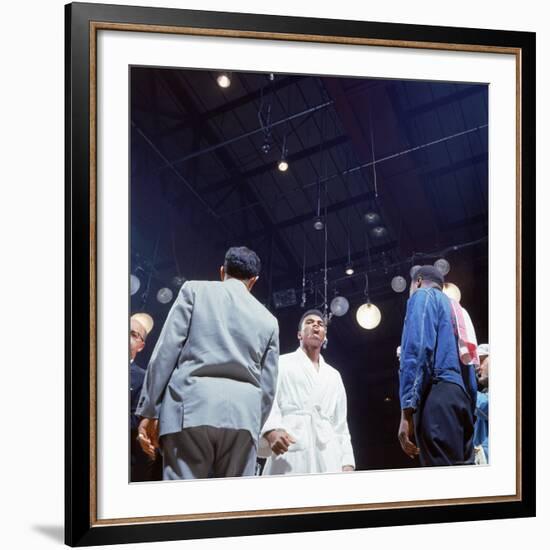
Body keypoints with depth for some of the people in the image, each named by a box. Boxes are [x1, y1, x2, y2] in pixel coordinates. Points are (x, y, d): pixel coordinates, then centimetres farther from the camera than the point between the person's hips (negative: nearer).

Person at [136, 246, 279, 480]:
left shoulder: (195, 289, 13)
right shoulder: (268, 320, 21)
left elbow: (167, 349, 3)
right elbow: (268, 387, 17)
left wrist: (150, 411, 3)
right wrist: (254, 428, 24)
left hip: (191, 409, -2)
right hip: (244, 415, 3)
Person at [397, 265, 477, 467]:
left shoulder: (422, 295, 9)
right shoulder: (456, 309, 32)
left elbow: (416, 350, -9)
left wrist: (407, 410, -16)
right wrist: (469, 416, 22)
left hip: (438, 395, -8)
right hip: (463, 399, 8)